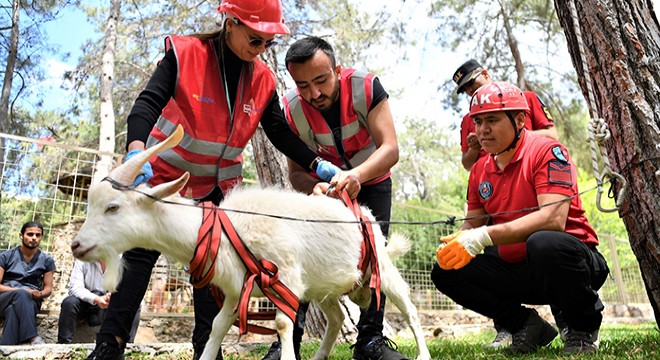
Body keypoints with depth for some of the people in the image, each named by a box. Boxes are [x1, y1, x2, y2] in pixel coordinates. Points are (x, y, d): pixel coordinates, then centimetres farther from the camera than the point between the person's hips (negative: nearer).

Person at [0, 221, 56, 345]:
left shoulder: (47, 260, 10)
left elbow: (48, 288, 11)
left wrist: (39, 294, -14)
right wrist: (23, 291, -17)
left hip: (30, 302, 1)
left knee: (14, 309, -36)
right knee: (21, 294, -38)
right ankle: (32, 337, -48)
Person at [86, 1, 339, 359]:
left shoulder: (262, 79, -5)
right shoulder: (184, 54, -17)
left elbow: (280, 132, -2)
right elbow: (148, 102, -26)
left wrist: (317, 164, -13)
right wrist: (136, 149, -43)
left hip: (217, 185, 4)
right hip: (165, 173, -3)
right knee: (141, 251, -3)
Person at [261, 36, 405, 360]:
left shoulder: (365, 87, -28)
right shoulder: (292, 109, -23)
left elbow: (390, 149, -33)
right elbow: (295, 170, -16)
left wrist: (357, 175, -52)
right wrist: (313, 187, -39)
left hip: (372, 180, 0)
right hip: (326, 183, 1)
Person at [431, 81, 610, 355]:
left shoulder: (547, 152, -15)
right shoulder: (480, 170, 6)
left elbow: (553, 219, -28)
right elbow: (472, 224, 10)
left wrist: (484, 236, -33)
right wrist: (457, 241, -15)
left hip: (576, 262, -6)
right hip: (519, 272, 6)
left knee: (544, 243, -39)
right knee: (446, 271, -7)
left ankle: (585, 327, -8)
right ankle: (527, 325, 5)